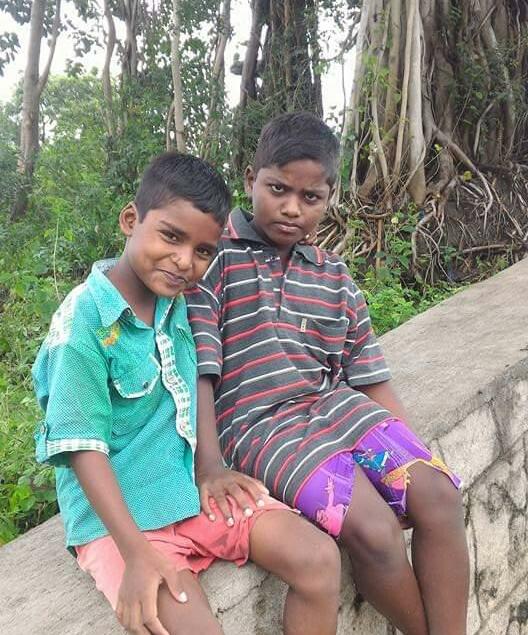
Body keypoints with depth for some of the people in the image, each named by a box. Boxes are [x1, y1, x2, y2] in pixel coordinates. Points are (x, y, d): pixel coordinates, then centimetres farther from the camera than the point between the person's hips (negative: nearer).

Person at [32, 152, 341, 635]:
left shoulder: (177, 304, 3)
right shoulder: (84, 320, -16)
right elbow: (83, 445, -18)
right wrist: (136, 553, -22)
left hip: (196, 487, 6)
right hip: (118, 512, -6)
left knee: (319, 558, -8)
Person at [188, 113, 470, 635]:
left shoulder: (333, 275, 15)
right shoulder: (214, 256, -1)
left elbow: (371, 378, 14)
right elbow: (198, 370, -7)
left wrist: (415, 452, 6)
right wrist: (208, 462, -16)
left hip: (335, 404, 6)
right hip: (258, 420, -5)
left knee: (438, 495, -15)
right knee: (373, 528, -23)